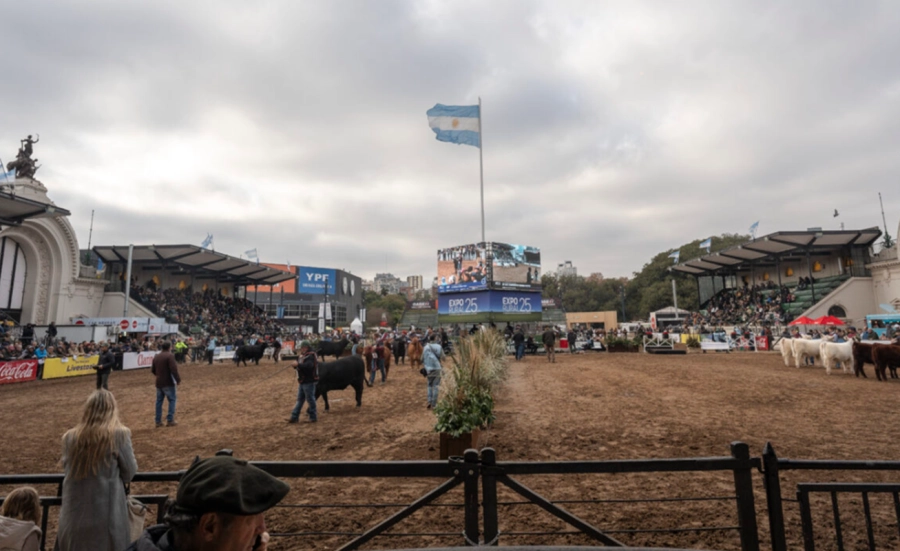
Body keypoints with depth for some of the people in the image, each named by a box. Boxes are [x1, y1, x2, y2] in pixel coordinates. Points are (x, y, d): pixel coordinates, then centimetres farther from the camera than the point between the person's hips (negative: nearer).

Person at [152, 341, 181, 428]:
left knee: (159, 401, 12)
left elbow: (152, 370, 16)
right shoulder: (170, 356, -14)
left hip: (159, 383, 7)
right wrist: (178, 380, -15)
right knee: (172, 400, 5)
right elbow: (174, 370, -22)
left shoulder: (156, 356, 8)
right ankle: (170, 420, 4)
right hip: (168, 382, -7)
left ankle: (158, 421, 16)